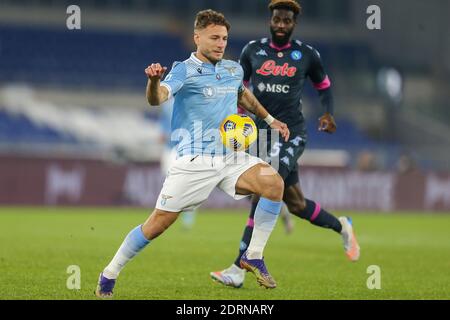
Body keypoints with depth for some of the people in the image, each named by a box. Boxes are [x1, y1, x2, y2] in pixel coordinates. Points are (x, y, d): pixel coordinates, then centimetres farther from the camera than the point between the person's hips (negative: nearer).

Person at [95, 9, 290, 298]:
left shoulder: (234, 69, 12)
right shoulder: (184, 71, -7)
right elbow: (157, 98, -26)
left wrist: (269, 119, 35)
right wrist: (154, 80, -48)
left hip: (231, 157, 5)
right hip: (194, 162, -5)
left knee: (274, 183, -21)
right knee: (159, 222, -6)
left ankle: (254, 256, -8)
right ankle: (109, 275, 12)